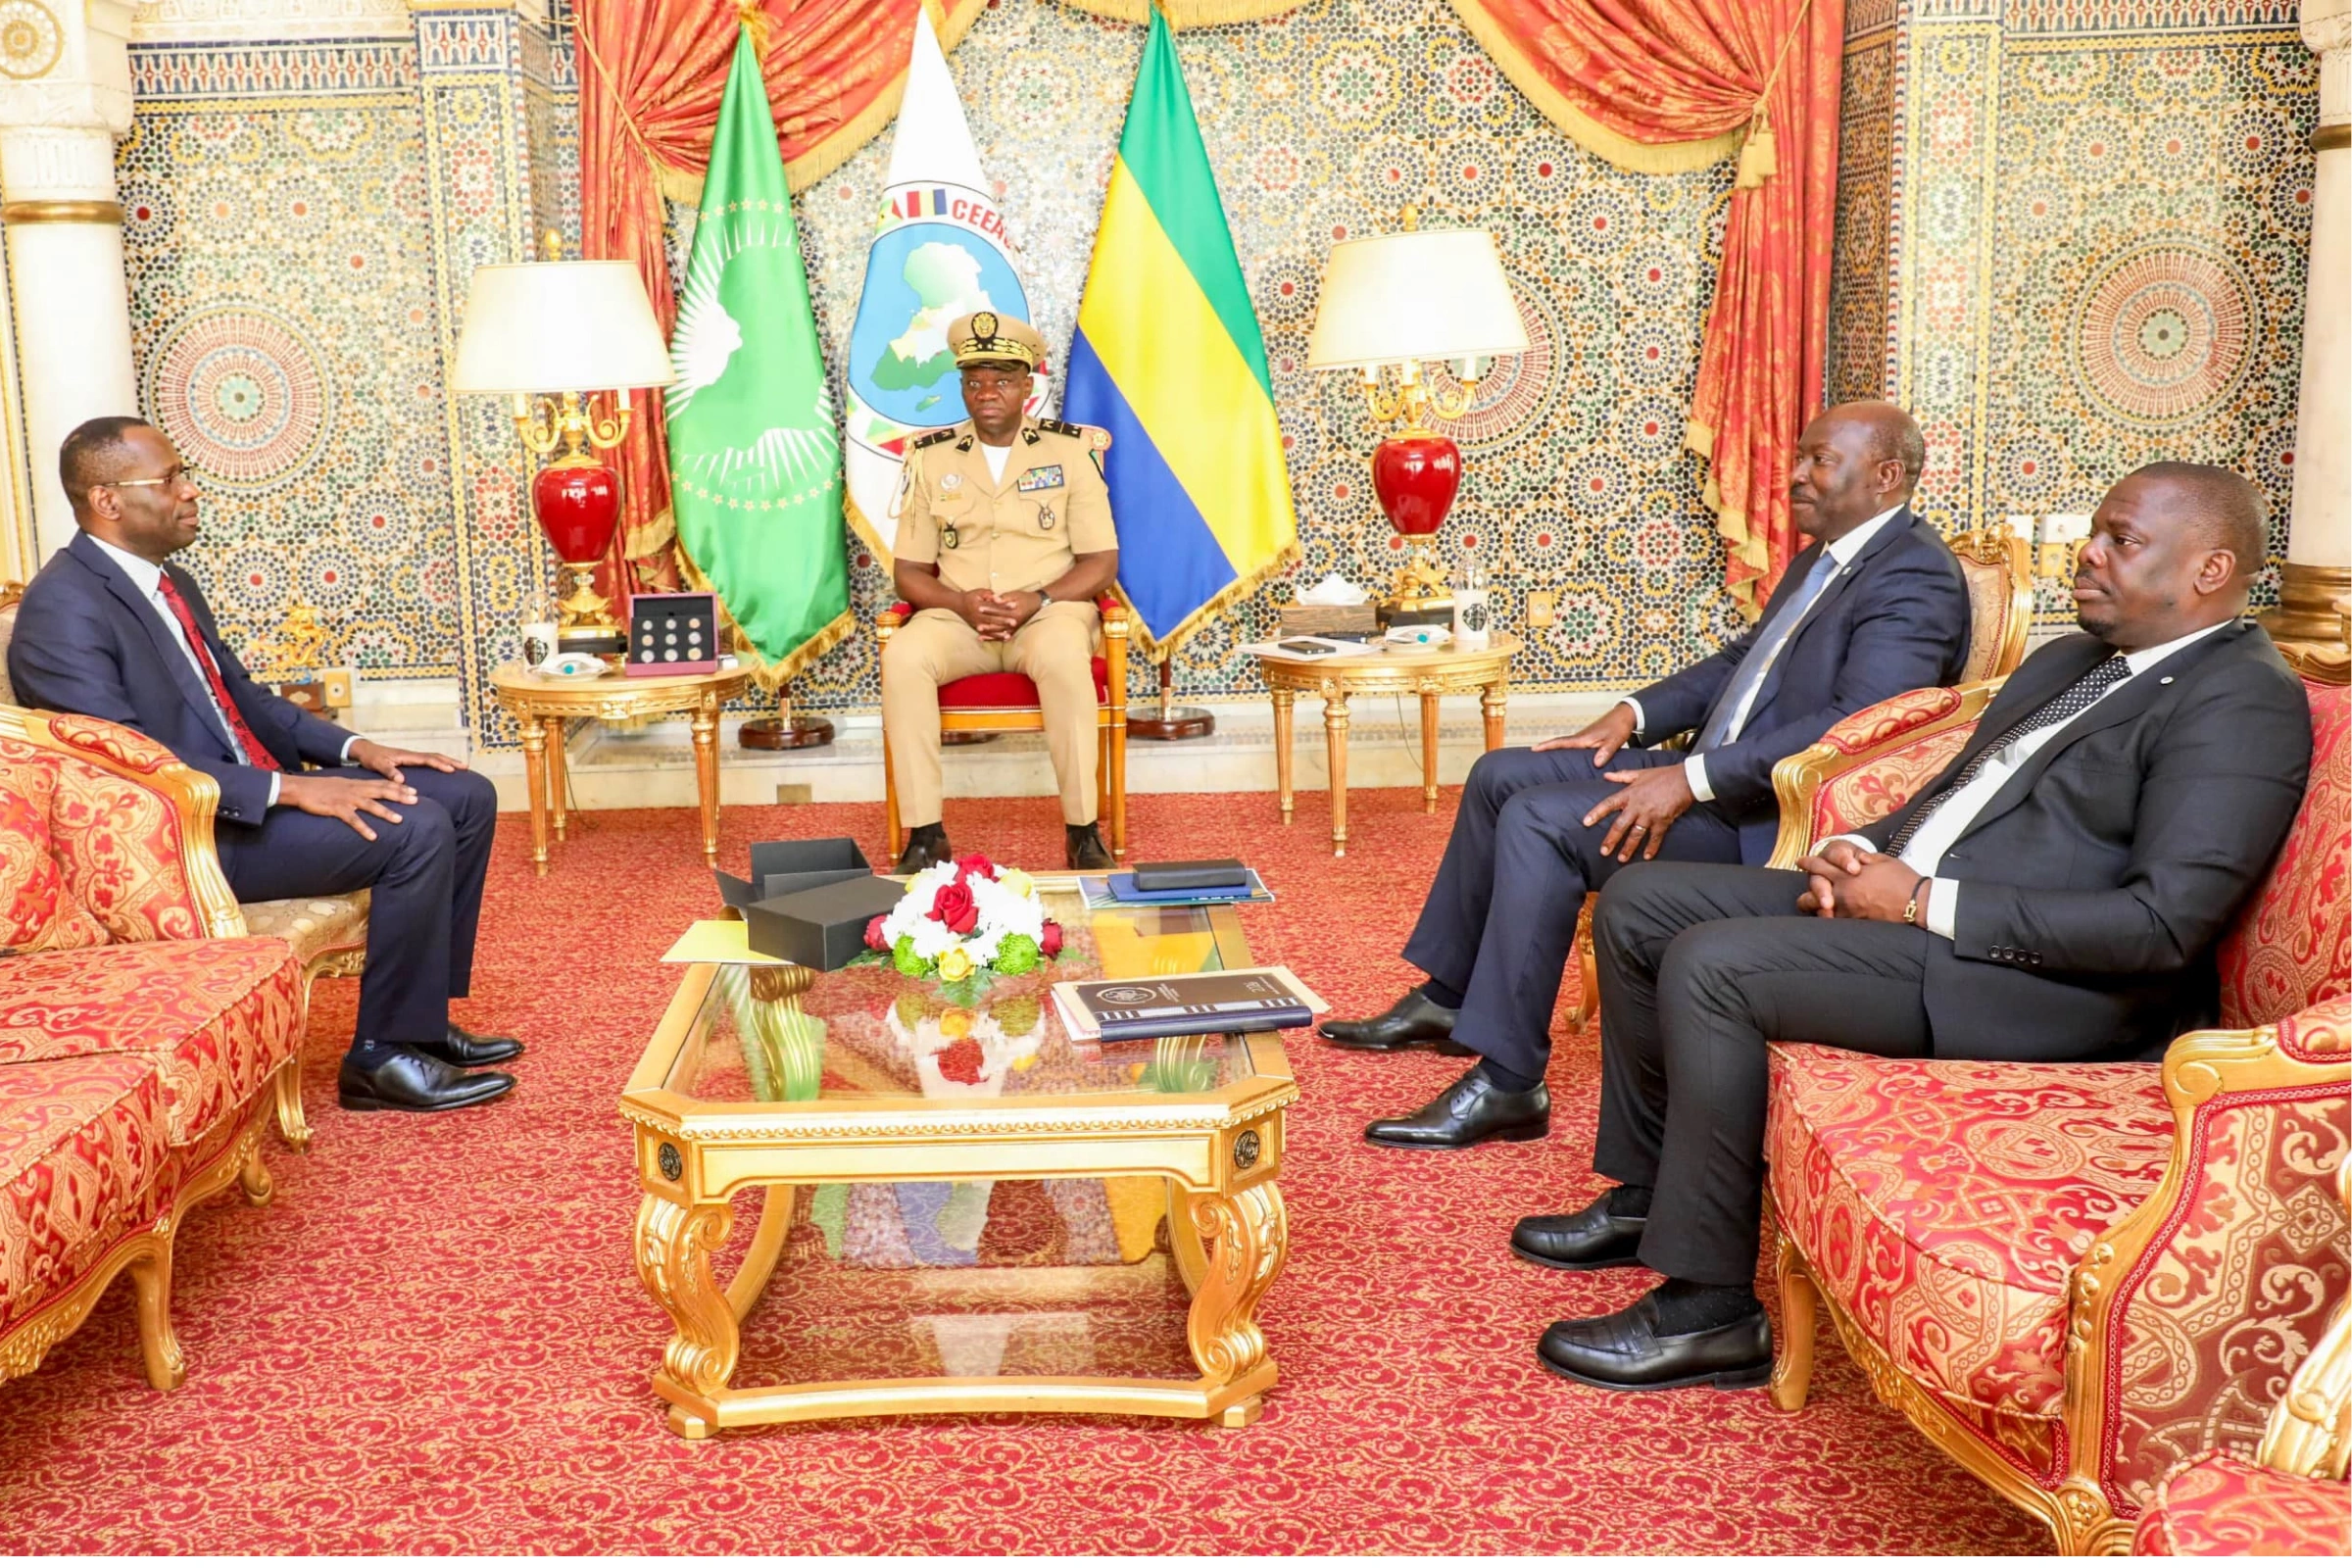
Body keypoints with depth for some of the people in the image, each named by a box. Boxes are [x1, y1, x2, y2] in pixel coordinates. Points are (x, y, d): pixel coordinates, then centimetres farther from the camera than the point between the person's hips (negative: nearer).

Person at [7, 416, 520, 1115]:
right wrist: (288, 788, -27)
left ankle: (422, 1018, 7)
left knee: (467, 797, 2)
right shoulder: (63, 607, -16)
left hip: (254, 787, 10)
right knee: (416, 830, -25)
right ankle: (382, 1057, -11)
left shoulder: (173, 584, 14)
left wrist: (353, 748, 6)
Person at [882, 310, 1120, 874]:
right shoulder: (930, 458, 9)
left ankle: (1083, 830, -27)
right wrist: (962, 602, -13)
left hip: (1049, 612, -2)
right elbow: (908, 572, 8)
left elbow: (1102, 562, 1)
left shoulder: (1071, 450, 5)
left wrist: (1038, 599, -16)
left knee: (1063, 656, -38)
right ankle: (925, 835, -25)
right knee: (902, 657, -31)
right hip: (957, 617, 2)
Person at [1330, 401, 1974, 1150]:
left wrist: (1692, 780, -29)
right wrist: (1635, 714, 8)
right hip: (1711, 773, 10)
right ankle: (1447, 999, 18)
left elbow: (1853, 724, -28)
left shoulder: (1914, 574, -16)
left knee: (1539, 821, -24)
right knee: (1501, 775, 7)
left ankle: (1507, 1084, -16)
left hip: (1768, 816, -10)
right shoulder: (1823, 555, 15)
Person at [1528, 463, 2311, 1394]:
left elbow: (2164, 922, -21)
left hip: (2043, 977, -10)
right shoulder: (2068, 662, 19)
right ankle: (1648, 1193, 16)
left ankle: (1708, 1310, -15)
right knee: (1641, 903, 5)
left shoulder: (2243, 703, -11)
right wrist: (1858, 853, 1)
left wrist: (1925, 902, -19)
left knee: (1710, 964, -26)